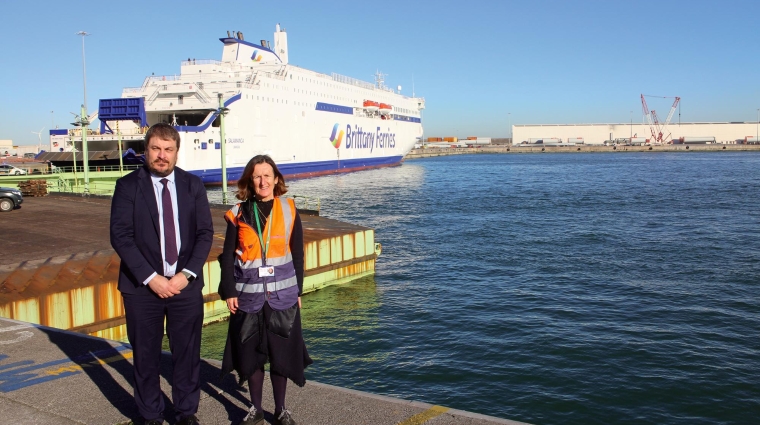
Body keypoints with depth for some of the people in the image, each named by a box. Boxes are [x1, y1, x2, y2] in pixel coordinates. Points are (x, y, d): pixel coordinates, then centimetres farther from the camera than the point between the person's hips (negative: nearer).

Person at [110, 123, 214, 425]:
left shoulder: (193, 185, 5)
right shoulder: (128, 186, -2)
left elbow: (205, 233, 2)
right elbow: (120, 236, -8)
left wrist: (186, 274, -10)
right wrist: (150, 278, -15)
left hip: (186, 285, 2)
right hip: (142, 287, -1)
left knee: (188, 353, 9)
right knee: (146, 355, 9)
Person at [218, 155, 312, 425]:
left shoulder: (289, 211, -1)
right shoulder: (238, 214, -2)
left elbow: (297, 254, 3)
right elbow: (228, 257, 0)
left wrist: (298, 290, 2)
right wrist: (228, 292, -5)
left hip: (282, 295, 0)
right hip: (248, 295, 0)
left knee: (281, 353, 7)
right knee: (251, 354, 9)